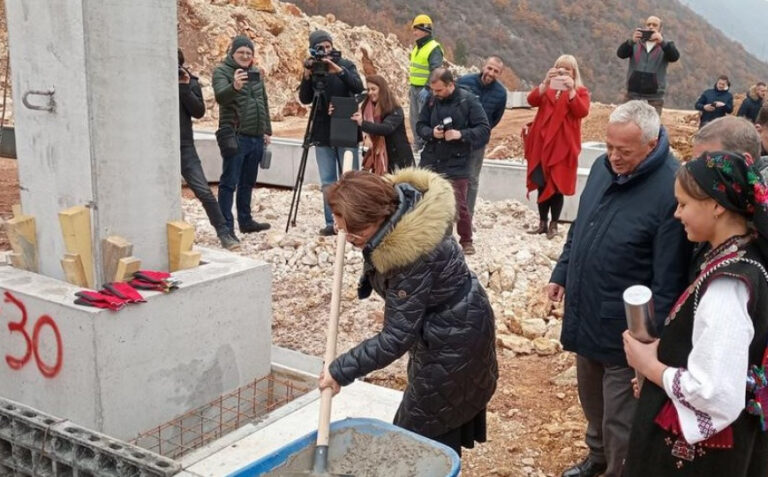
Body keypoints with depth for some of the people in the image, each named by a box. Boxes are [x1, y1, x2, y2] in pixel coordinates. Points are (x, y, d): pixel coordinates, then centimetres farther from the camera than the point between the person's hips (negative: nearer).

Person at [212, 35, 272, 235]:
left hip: (256, 137, 7)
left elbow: (264, 103, 22)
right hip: (235, 136, -7)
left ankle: (245, 221, 24)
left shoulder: (256, 73, 16)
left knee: (247, 183, 14)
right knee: (229, 183, -6)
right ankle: (226, 227, -5)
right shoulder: (222, 71, -4)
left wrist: (267, 130, 19)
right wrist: (234, 87, -43)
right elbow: (220, 96, -23)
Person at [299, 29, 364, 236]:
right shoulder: (312, 69, 7)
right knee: (328, 182, 4)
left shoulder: (345, 65, 1)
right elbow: (305, 99, -1)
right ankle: (331, 222, 10)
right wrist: (307, 76, -16)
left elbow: (358, 87, -14)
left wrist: (338, 70, -27)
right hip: (322, 133, 2)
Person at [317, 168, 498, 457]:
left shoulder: (412, 255, -37)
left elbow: (396, 338, -31)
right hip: (455, 326, 9)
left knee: (421, 434, 3)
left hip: (453, 342, -9)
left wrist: (341, 371, -25)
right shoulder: (398, 199, -13)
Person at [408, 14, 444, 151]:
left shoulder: (434, 48, -14)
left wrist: (427, 89, -27)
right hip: (415, 88, 9)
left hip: (425, 90, -9)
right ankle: (418, 144, 23)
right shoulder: (417, 47, 15)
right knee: (414, 118, 12)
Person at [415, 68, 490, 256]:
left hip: (456, 163, -4)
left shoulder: (468, 100, -10)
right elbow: (420, 125, 8)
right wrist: (431, 132, -14)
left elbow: (484, 129, -11)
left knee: (458, 204, 0)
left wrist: (461, 134, -24)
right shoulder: (431, 99, 1)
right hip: (430, 160, 4)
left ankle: (466, 240, 20)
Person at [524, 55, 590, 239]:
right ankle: (542, 223, 13)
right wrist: (545, 82, -20)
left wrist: (571, 90, -24)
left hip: (563, 145, -3)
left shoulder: (580, 91, 5)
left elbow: (582, 112, -14)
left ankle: (554, 225, 6)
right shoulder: (547, 88, 15)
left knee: (557, 186, -3)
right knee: (542, 185, 5)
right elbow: (532, 100, -6)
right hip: (542, 143, 3)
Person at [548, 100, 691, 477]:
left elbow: (667, 277, -20)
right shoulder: (603, 166, 0)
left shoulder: (670, 190, -23)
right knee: (590, 395, 24)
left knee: (617, 412, 6)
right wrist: (561, 273, 16)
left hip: (623, 324, -7)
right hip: (584, 311, 7)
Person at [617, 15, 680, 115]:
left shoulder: (665, 46, 7)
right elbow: (621, 53, -8)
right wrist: (631, 41, -29)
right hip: (633, 96, 1)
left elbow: (675, 56, -14)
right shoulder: (635, 44, 10)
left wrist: (662, 42, -32)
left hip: (654, 99, -1)